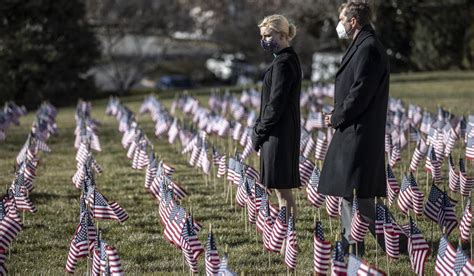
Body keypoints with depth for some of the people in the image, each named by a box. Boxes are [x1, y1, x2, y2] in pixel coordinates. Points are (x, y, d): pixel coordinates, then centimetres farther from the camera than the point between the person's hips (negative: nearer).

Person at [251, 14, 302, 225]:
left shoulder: (282, 63, -17)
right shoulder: (290, 59, 14)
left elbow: (276, 103, -19)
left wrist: (259, 131, -11)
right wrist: (260, 127, 14)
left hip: (278, 134, -10)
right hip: (285, 132, 10)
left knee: (282, 190, -5)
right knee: (283, 190, 13)